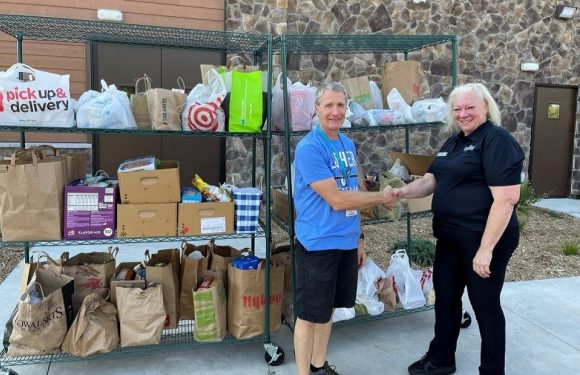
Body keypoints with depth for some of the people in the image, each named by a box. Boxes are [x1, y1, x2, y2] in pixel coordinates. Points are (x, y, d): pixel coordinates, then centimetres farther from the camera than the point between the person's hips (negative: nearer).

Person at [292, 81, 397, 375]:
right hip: (318, 244, -8)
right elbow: (337, 200, -21)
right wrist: (381, 198, -9)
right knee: (309, 314, 7)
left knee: (327, 309, 20)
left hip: (346, 241, 8)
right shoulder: (309, 148, -17)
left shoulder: (348, 144, 9)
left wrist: (358, 238, 17)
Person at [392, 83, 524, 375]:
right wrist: (401, 192, -6)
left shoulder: (497, 140, -16)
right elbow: (431, 180, 14)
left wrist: (486, 248, -25)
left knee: (485, 304, 7)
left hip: (484, 239, -8)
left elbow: (506, 198, -23)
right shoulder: (454, 142, 12)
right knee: (445, 297, 18)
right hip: (450, 237, 9)